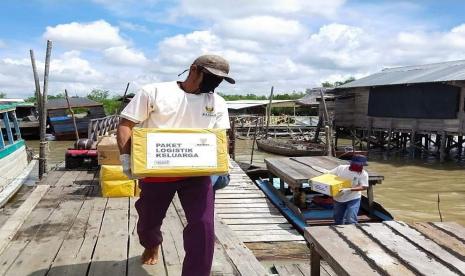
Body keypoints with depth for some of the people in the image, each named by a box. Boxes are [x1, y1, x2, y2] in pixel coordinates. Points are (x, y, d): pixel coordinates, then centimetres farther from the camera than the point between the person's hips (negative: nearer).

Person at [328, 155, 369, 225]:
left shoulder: (363, 174, -13)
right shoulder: (341, 168, -8)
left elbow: (364, 187, -21)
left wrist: (349, 190, -34)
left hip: (353, 199, -3)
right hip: (338, 198, 3)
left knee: (350, 221, -15)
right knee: (338, 220, 18)